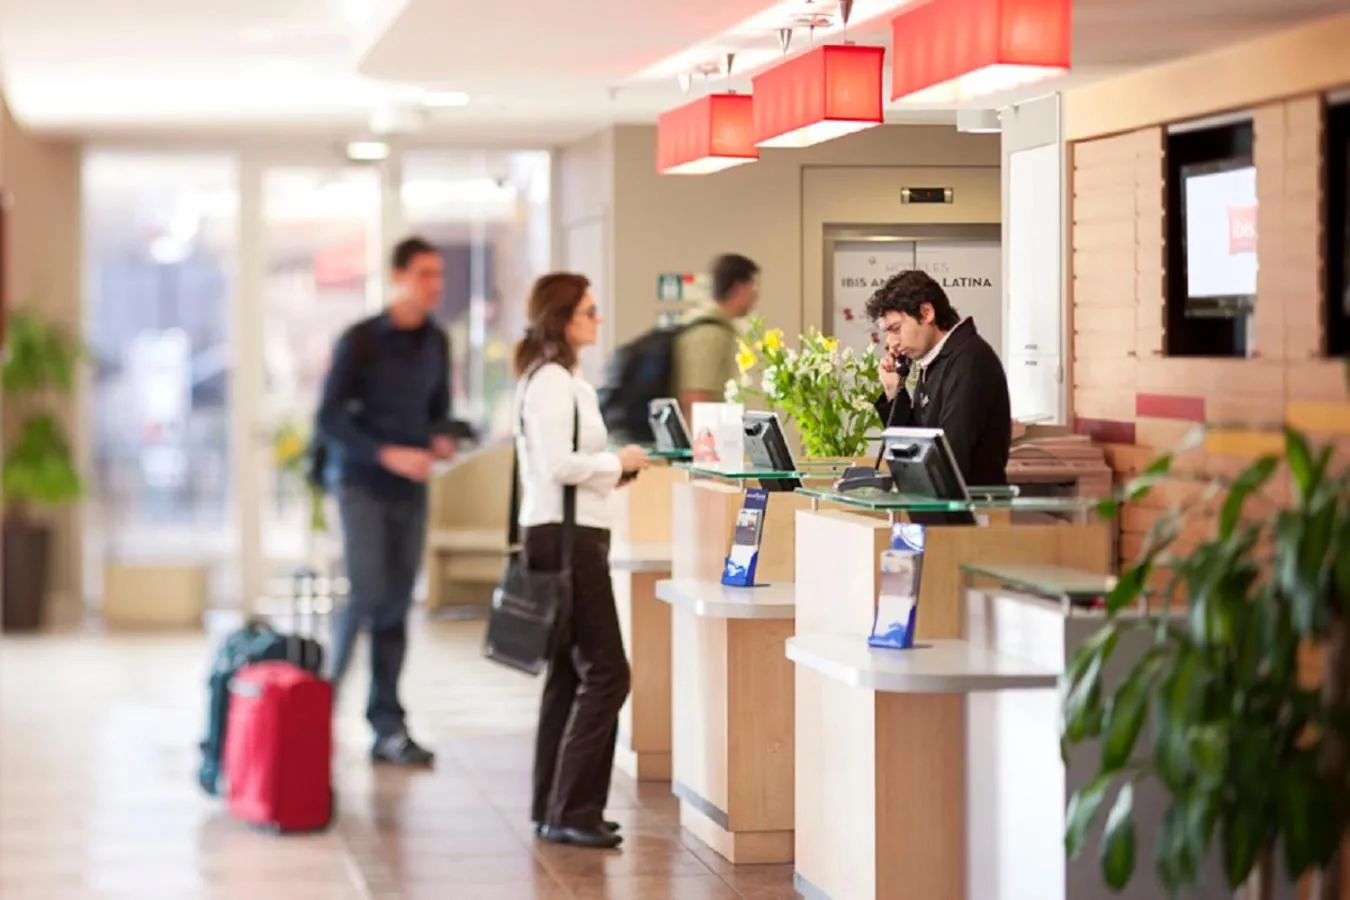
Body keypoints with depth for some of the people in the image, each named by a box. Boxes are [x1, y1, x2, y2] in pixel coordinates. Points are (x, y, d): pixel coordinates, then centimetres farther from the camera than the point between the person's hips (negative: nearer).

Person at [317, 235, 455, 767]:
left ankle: (387, 729, 8)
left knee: (397, 605, 4)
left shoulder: (435, 343, 8)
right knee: (368, 593, -15)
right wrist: (387, 454, -20)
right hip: (363, 483, -5)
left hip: (410, 488, 5)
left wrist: (438, 439, -2)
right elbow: (330, 419, -10)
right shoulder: (361, 340, -8)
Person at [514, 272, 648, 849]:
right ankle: (571, 811, -7)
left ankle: (552, 808, 16)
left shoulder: (559, 378, 18)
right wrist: (618, 463, -8)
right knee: (605, 672, -9)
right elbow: (559, 465, -22)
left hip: (566, 534, 11)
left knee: (569, 673, 12)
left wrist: (612, 470, 11)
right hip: (565, 535, -11)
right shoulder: (552, 380, -15)